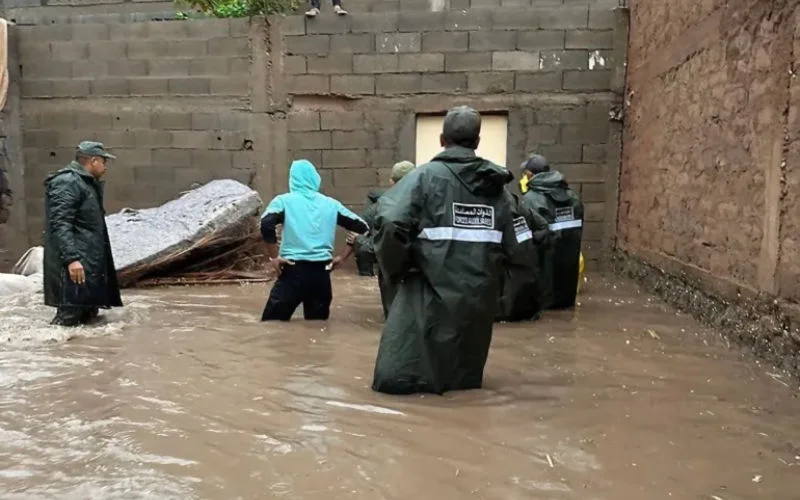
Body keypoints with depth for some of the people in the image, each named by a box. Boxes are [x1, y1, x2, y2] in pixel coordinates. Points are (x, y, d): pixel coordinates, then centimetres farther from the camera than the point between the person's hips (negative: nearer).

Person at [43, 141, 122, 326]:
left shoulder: (86, 183, 21)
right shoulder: (67, 183, -12)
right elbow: (59, 225, -22)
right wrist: (71, 258, -29)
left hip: (90, 263, 11)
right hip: (75, 265, -11)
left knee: (88, 314, 14)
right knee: (70, 315, -11)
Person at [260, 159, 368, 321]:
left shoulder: (284, 201, 3)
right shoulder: (330, 203, 12)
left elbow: (266, 224, -16)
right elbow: (361, 227, 11)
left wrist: (273, 257, -8)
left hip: (294, 271, -3)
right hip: (322, 272, 4)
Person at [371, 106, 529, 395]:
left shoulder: (427, 176, -7)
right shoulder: (495, 183, 6)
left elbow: (390, 222, -19)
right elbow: (510, 244, 5)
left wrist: (394, 269, -4)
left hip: (434, 289, -5)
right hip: (480, 292, 5)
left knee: (397, 378, 6)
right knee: (467, 373, 25)